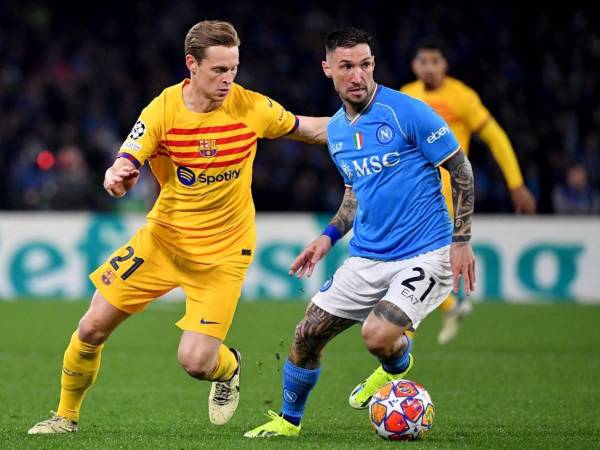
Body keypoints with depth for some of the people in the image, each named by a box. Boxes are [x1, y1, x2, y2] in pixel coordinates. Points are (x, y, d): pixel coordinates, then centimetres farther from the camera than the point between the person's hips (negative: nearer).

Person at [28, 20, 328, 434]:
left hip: (224, 250, -2)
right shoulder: (163, 110, -14)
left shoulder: (251, 107, -14)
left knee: (195, 361, -14)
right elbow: (125, 168, -20)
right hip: (164, 238, 2)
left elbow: (308, 129, 3)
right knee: (93, 327, 3)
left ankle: (228, 367, 24)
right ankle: (67, 415, 27)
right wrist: (117, 177, -43)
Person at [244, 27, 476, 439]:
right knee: (307, 335, 3)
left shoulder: (407, 112, -14)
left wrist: (462, 239, -12)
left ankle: (396, 368, 12)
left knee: (378, 335, -26)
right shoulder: (336, 130, 7)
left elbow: (461, 170, -8)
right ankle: (289, 420, 27)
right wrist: (329, 236, 13)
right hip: (366, 258, 6)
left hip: (424, 255, -6)